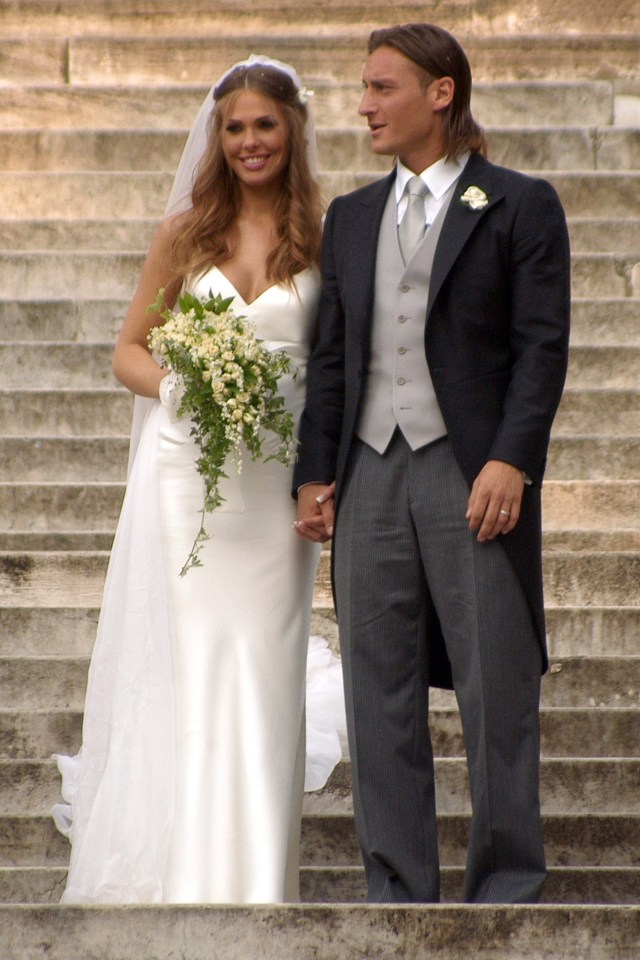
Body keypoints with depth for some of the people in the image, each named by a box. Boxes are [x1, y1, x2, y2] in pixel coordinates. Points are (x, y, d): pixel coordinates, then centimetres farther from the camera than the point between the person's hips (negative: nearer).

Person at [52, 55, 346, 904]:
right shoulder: (185, 234, 7)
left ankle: (252, 876, 6)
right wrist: (179, 384, -10)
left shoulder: (324, 237, 4)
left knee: (260, 669, -2)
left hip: (276, 477, 0)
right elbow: (129, 351, 12)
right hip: (185, 469, 1)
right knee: (183, 666, -3)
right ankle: (178, 872, 6)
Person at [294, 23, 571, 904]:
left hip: (473, 474, -5)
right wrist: (317, 474, 8)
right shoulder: (351, 217, 18)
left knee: (497, 693, -2)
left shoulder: (519, 206, 2)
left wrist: (510, 461, -14)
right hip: (371, 475, 5)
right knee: (380, 698, 5)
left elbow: (542, 345, -4)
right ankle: (399, 893, 11)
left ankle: (507, 890, 6)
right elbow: (331, 356, 17)